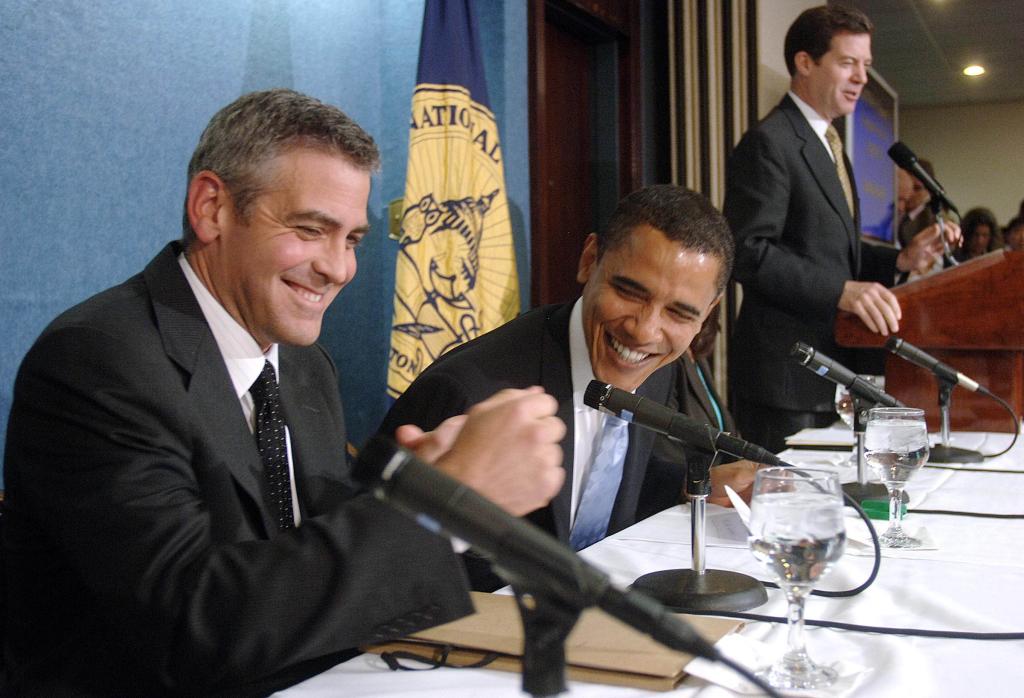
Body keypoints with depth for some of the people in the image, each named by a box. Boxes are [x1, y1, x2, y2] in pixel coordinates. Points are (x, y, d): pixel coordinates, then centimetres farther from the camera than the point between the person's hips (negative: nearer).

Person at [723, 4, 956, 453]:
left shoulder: (825, 145, 21)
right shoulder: (769, 142, -12)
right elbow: (749, 252, -21)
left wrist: (902, 259, 10)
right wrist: (841, 290, -27)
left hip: (831, 365, 10)